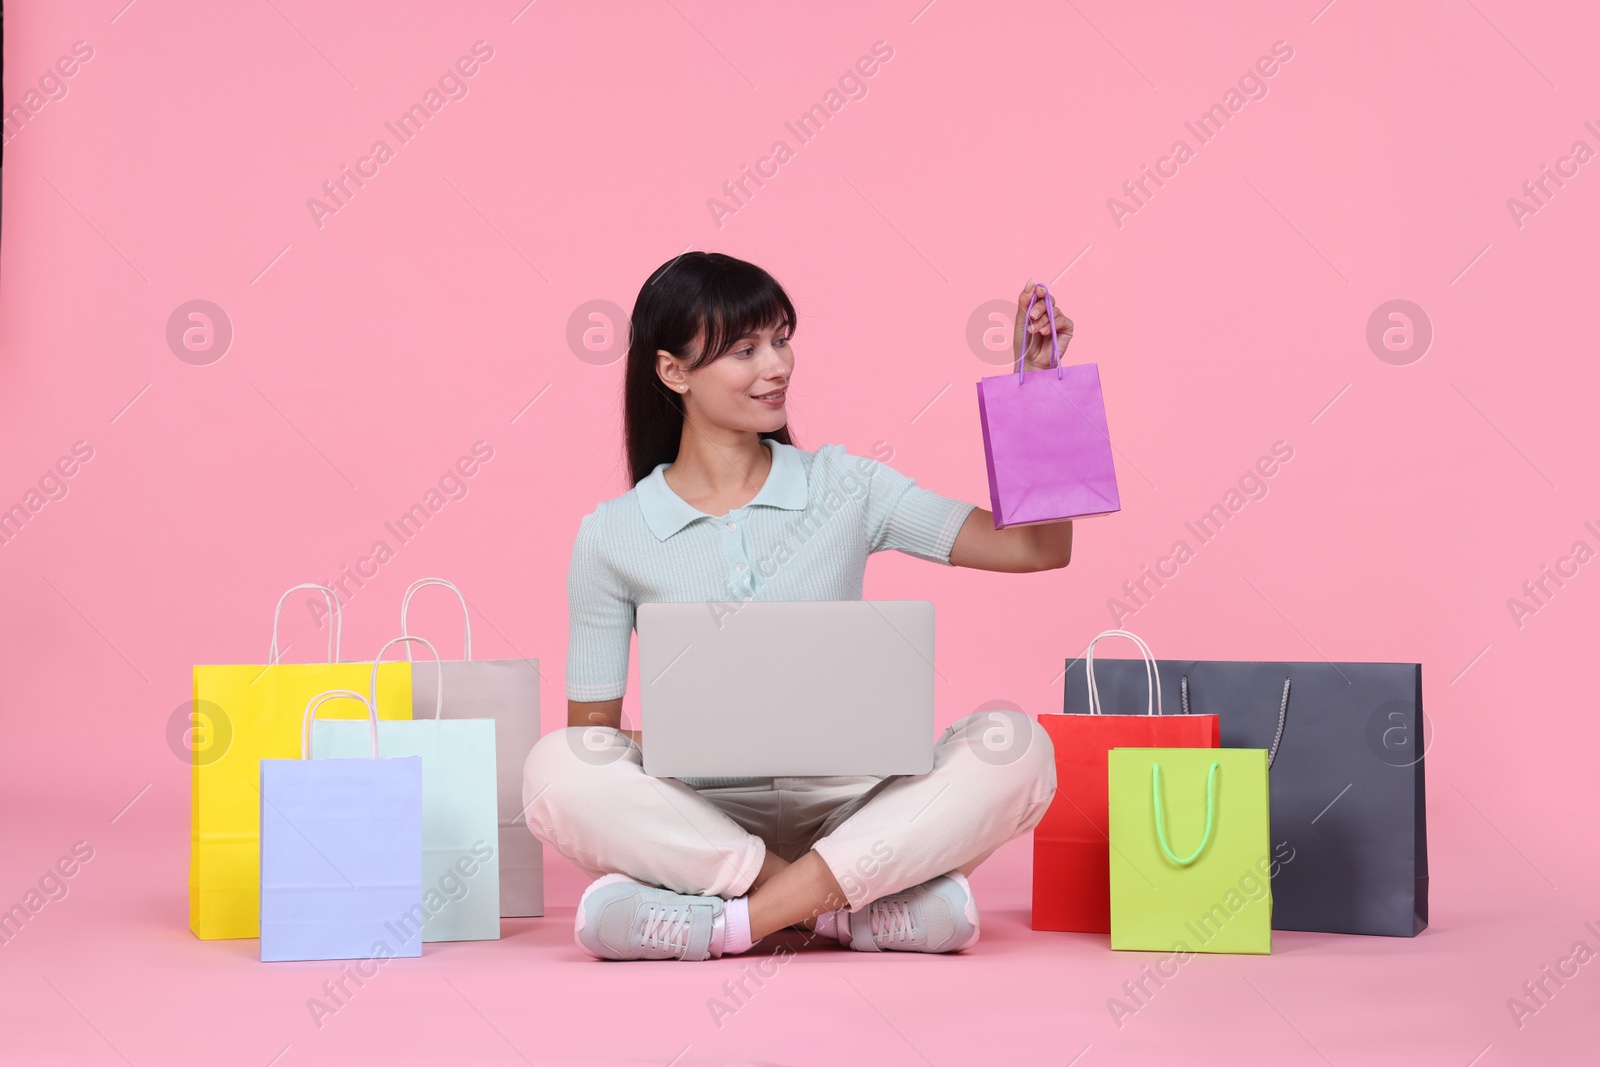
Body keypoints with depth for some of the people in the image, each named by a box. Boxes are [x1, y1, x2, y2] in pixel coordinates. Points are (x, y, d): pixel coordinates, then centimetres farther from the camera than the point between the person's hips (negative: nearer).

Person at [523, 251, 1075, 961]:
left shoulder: (845, 488, 7)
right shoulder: (612, 536, 4)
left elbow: (1037, 549, 2)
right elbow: (591, 727, 6)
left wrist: (1039, 385, -8)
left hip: (844, 810, 1)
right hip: (698, 817, -1)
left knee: (1015, 747, -25)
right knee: (555, 768, -30)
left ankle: (747, 917, -30)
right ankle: (851, 906, -26)